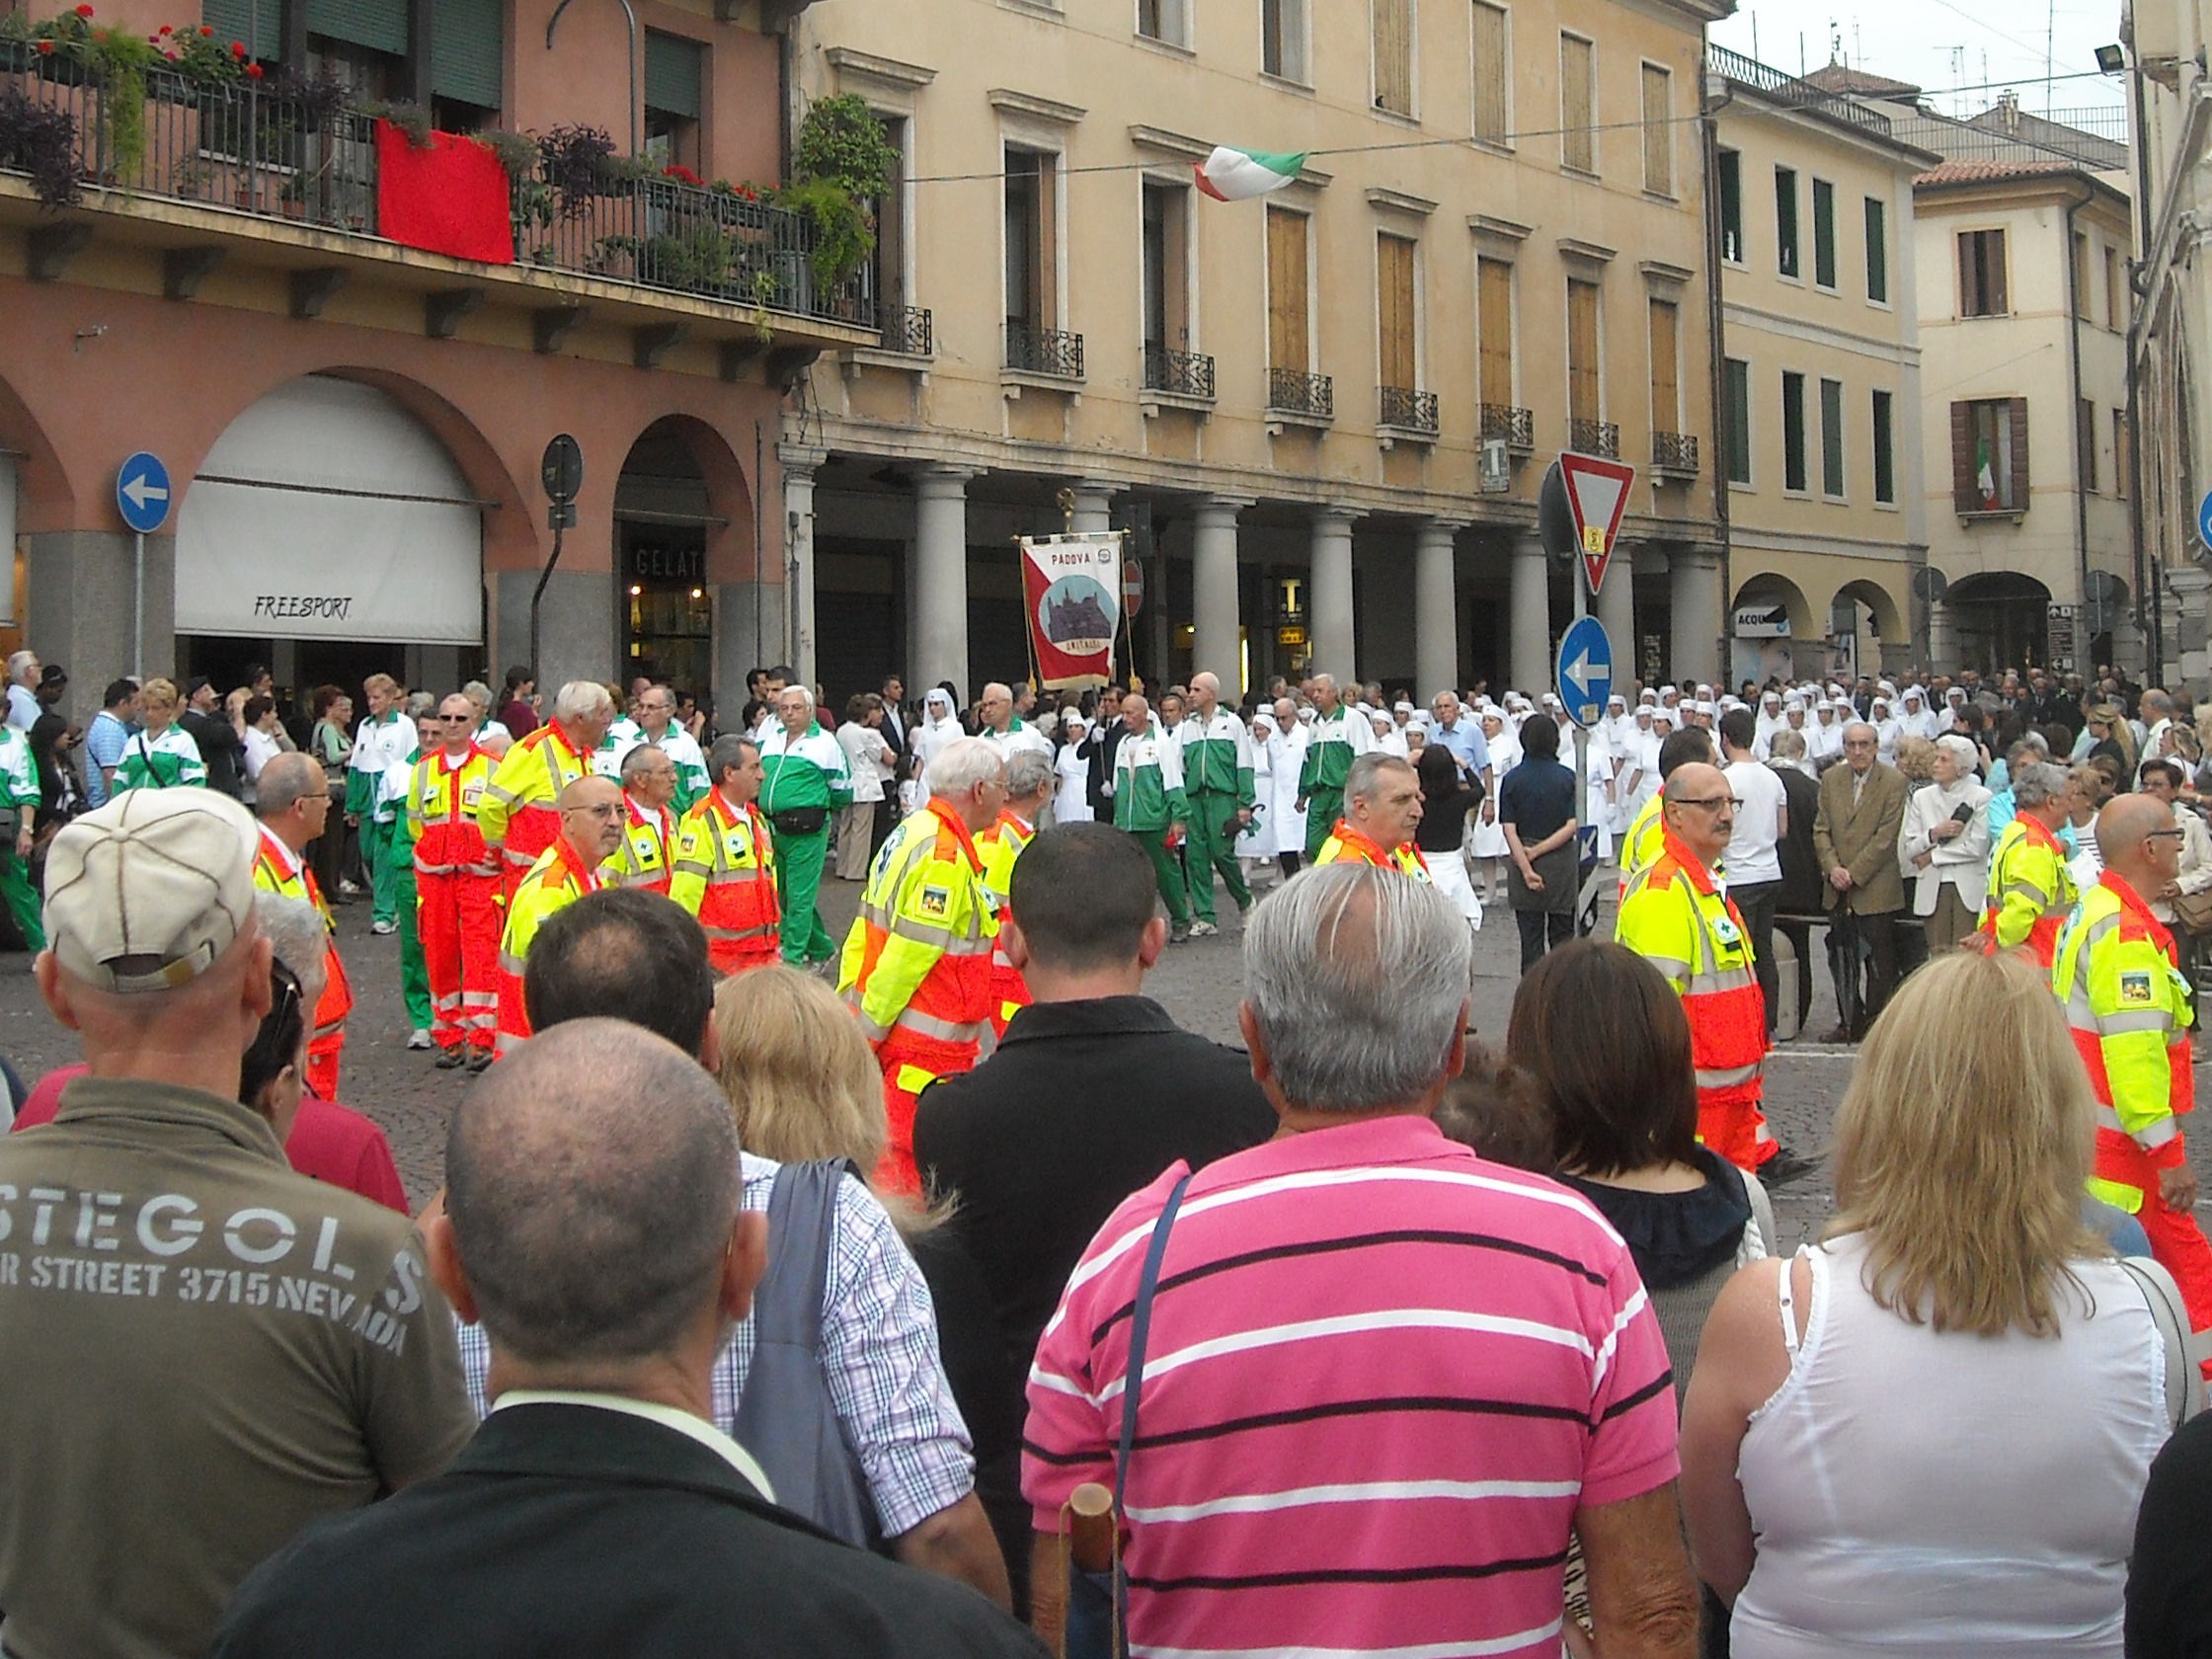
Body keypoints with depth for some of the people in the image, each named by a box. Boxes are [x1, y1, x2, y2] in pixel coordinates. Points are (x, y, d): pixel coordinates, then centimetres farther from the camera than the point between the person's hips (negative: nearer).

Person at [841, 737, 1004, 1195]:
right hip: (927, 1041, -10)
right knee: (907, 1160, -6)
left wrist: (846, 1011, 18)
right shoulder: (945, 857, -18)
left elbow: (866, 930, 16)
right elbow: (906, 958, -20)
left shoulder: (911, 833, 13)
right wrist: (865, 1032, -14)